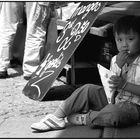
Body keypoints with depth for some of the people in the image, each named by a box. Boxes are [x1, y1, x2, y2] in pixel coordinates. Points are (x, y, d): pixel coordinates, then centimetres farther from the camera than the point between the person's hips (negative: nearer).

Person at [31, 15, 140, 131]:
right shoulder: (116, 60, 8)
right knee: (88, 89, -13)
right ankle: (57, 117, -10)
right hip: (112, 100, 6)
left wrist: (124, 84, -25)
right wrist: (118, 66, -14)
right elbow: (109, 86, -1)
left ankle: (83, 118, -15)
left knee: (114, 113, -39)